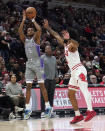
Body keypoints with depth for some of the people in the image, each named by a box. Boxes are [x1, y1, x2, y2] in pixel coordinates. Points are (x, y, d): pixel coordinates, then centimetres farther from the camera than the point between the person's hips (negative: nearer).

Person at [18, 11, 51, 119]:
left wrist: (33, 20, -7)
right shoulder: (25, 39, 12)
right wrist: (24, 20, -5)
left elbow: (39, 29, -18)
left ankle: (47, 106, -1)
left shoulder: (36, 38, 1)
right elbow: (20, 31, -4)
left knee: (42, 85, -4)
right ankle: (27, 108, 2)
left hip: (37, 63, -5)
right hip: (29, 64, 5)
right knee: (28, 86, 1)